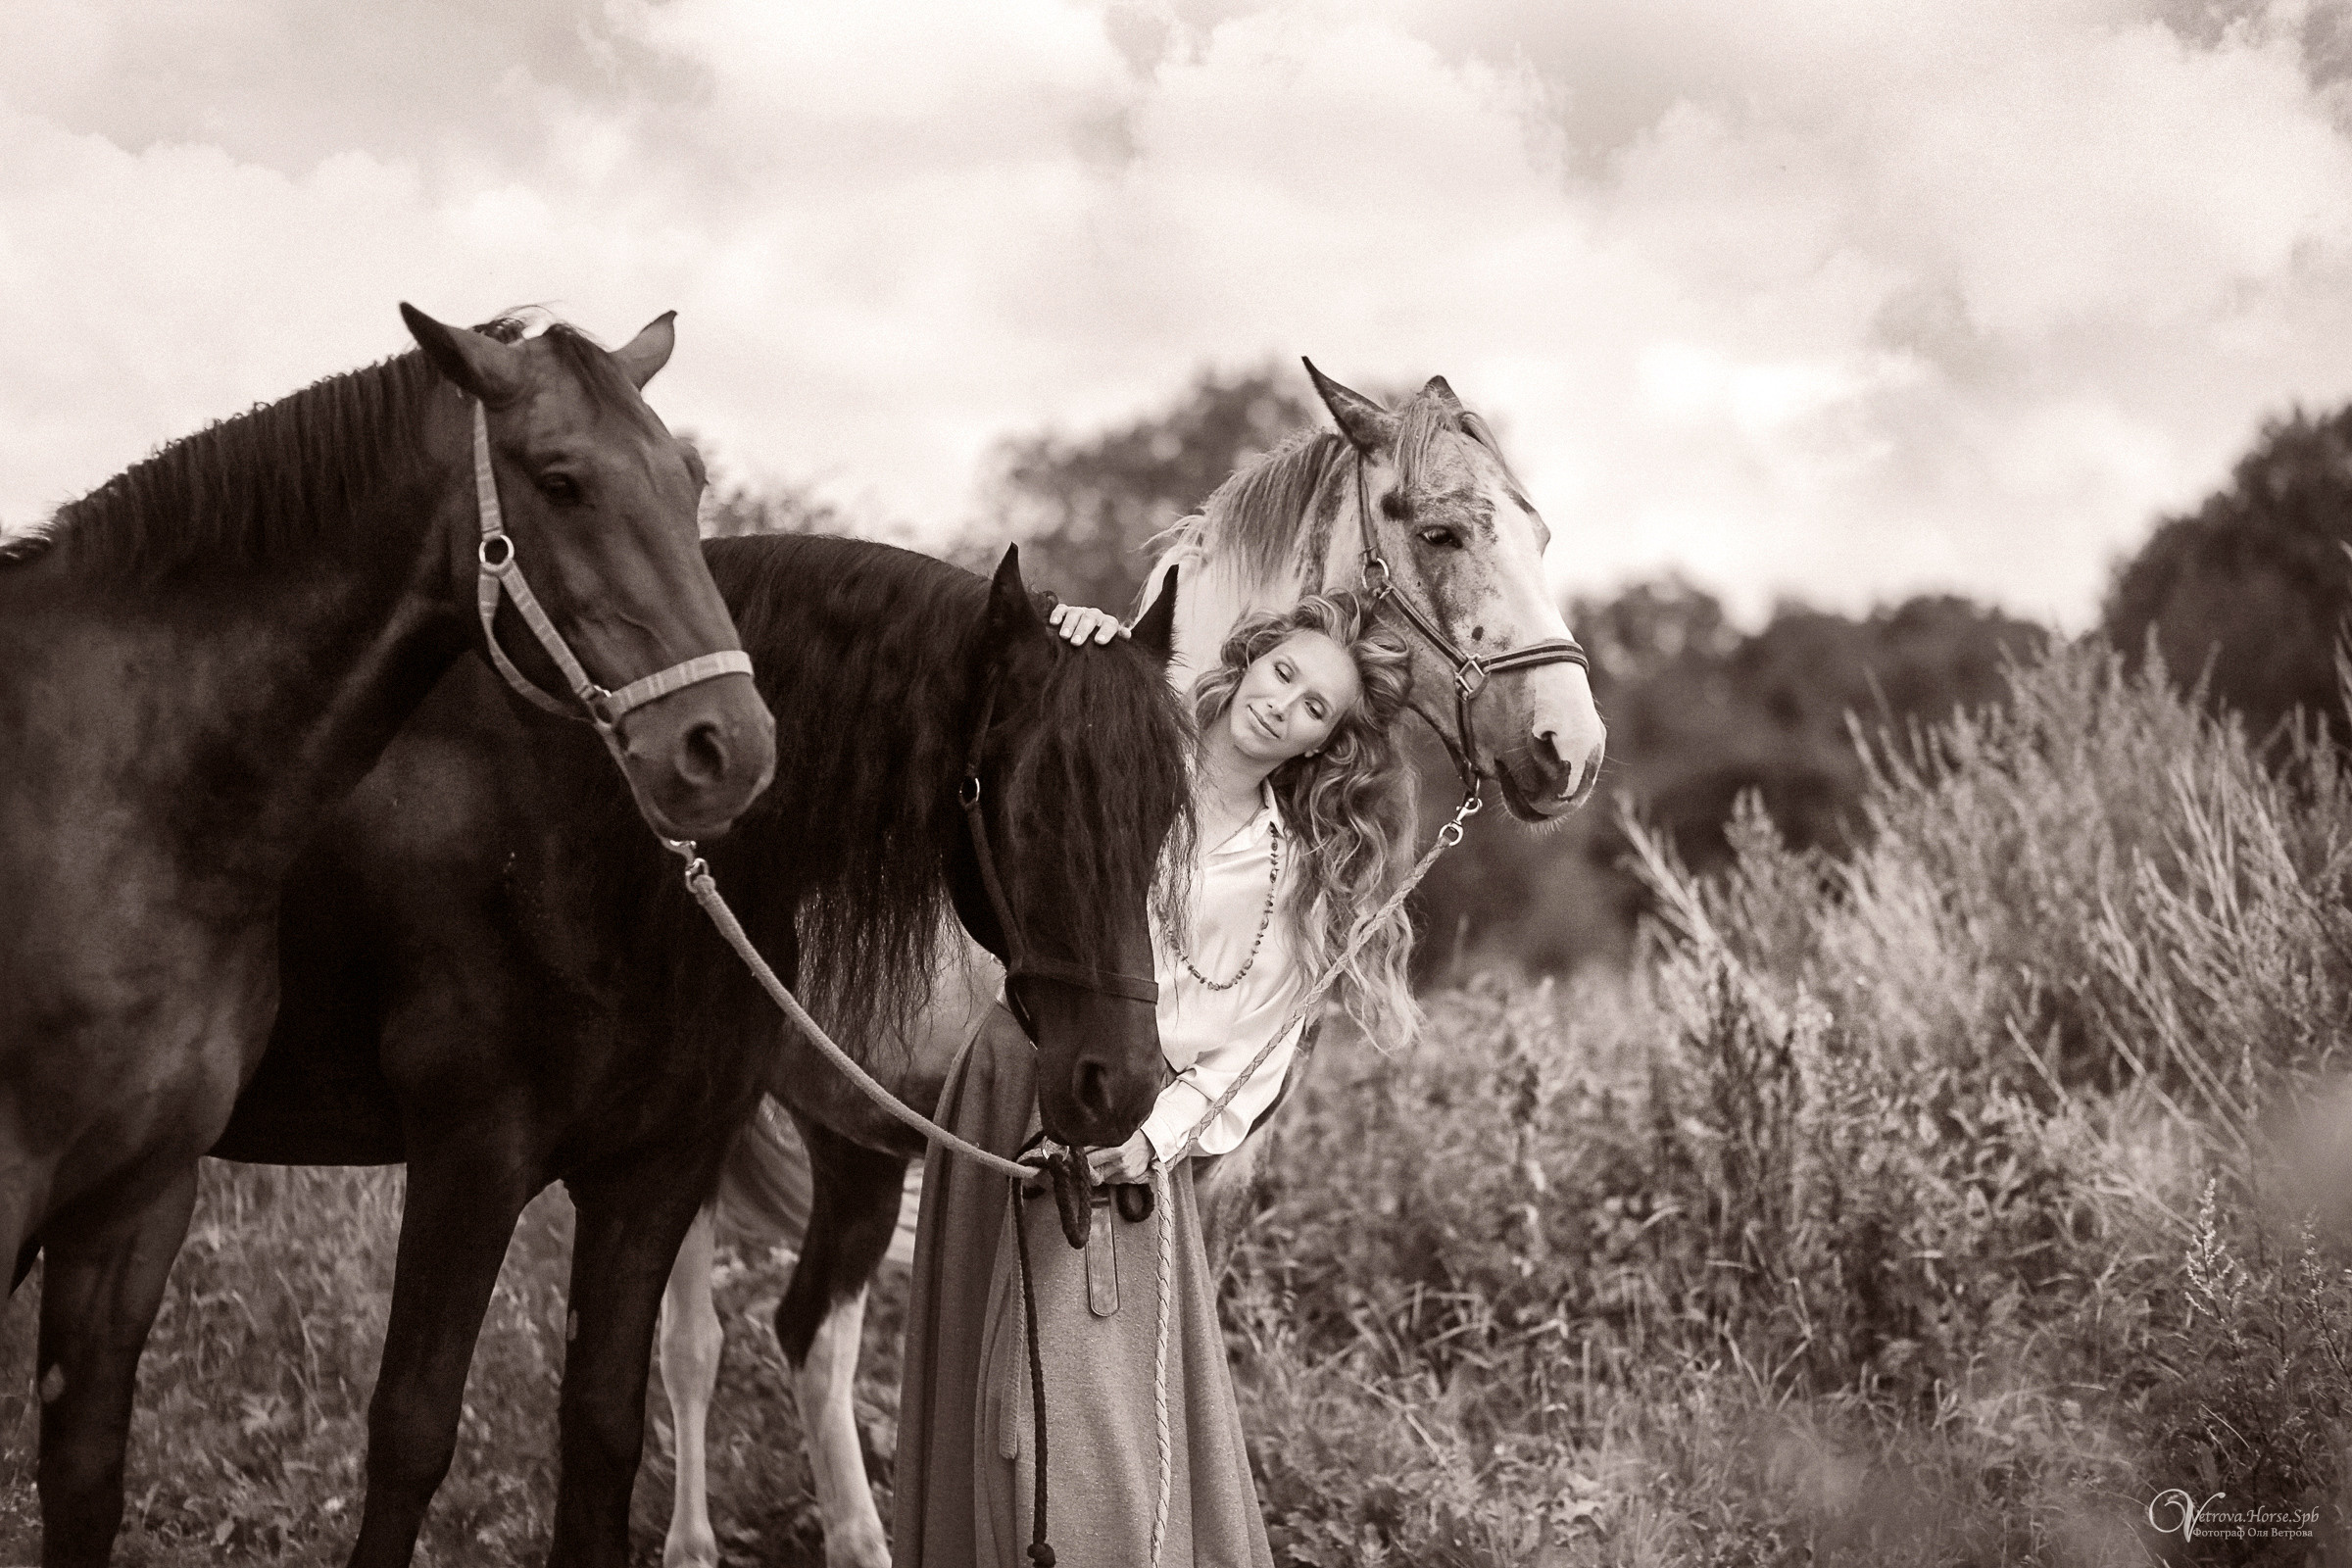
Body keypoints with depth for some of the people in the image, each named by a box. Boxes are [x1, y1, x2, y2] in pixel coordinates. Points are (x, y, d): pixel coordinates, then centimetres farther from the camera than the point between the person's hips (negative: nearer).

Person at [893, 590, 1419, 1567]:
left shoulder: (1298, 880, 9)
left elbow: (1253, 1057, 4)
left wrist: (1156, 1136, -12)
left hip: (1136, 1132, 2)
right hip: (1015, 1093, -1)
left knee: (1142, 1414, -6)